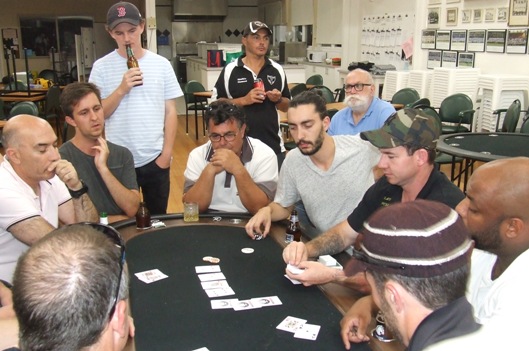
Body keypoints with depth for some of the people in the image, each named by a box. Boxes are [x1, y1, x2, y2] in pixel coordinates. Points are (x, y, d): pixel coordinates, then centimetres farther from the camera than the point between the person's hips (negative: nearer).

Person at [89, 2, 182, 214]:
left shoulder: (161, 64, 0)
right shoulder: (101, 67, -3)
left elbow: (170, 112, 2)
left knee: (158, 218, 15)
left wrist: (167, 153, -3)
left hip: (155, 159, 1)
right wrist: (121, 89, -18)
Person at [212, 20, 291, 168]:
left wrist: (278, 100, -10)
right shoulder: (230, 70, -3)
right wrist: (244, 100, -16)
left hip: (273, 145, 3)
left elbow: (287, 106, 11)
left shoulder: (277, 70, 5)